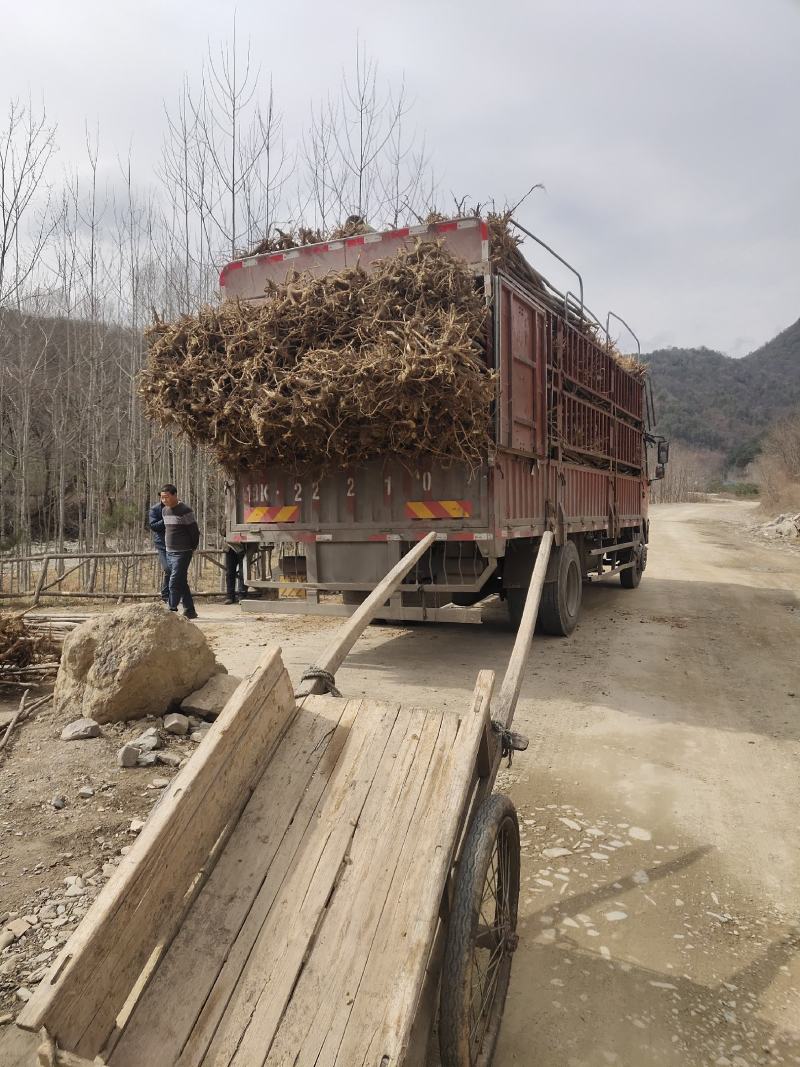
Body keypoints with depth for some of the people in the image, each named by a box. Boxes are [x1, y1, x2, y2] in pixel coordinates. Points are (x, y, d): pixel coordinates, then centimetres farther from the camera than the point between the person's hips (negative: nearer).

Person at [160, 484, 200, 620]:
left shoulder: (185, 511, -13)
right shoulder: (164, 511, 11)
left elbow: (195, 531, -9)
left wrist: (192, 549, 0)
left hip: (182, 553, -8)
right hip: (169, 552, 8)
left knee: (175, 582, -12)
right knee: (182, 583, 11)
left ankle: (172, 611, -9)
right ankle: (189, 610, 18)